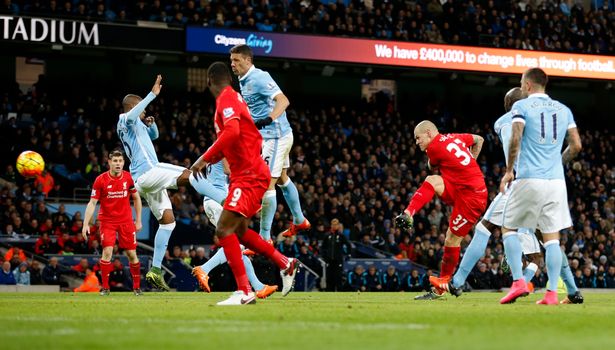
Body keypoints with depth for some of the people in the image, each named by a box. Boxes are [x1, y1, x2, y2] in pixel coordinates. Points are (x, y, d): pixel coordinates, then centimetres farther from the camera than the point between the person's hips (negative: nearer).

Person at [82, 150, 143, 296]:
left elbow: (136, 198, 9)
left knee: (132, 254, 3)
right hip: (107, 221, -2)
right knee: (107, 252, -16)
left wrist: (138, 220, 6)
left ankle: (137, 287, 18)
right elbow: (92, 203, -8)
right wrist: (86, 224, -17)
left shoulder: (128, 177, -3)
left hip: (126, 221, 2)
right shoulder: (100, 180, -10)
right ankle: (105, 287, -6)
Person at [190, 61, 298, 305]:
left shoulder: (226, 99, -12)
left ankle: (244, 292, -18)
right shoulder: (234, 98, 17)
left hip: (249, 175, -10)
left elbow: (232, 131, -31)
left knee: (224, 229, -16)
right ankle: (286, 264, 28)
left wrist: (205, 159, -29)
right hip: (249, 173, 10)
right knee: (240, 231, 19)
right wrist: (212, 159, 27)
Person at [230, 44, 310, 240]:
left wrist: (269, 119, -46)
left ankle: (265, 238, -12)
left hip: (276, 135, -11)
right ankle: (299, 221, 42)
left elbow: (283, 101, -32)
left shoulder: (259, 78, -21)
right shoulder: (245, 81, 9)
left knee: (267, 185, -12)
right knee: (282, 180, 25)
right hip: (274, 136, 11)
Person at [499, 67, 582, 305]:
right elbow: (576, 145, 10)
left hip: (528, 180, -4)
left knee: (508, 228, 10)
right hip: (556, 180, 4)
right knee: (552, 237, 4)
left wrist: (508, 171, -4)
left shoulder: (521, 106, 0)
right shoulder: (563, 110, 13)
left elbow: (515, 139, -12)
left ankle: (518, 282, -3)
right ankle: (552, 292, -3)